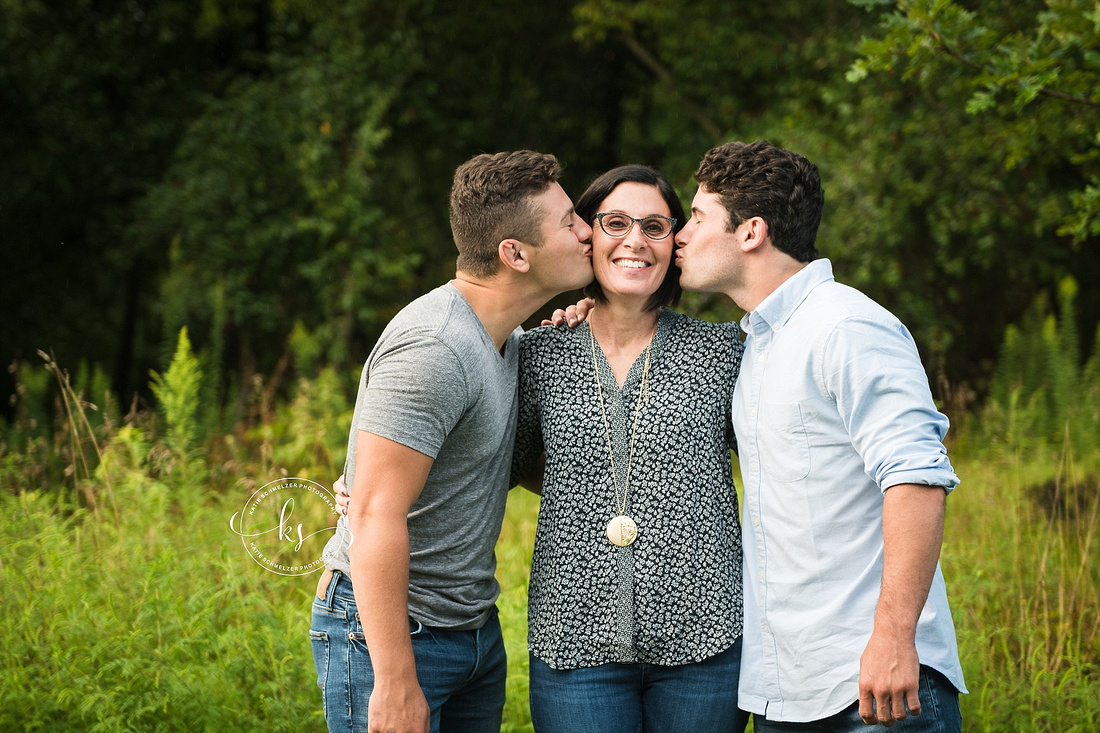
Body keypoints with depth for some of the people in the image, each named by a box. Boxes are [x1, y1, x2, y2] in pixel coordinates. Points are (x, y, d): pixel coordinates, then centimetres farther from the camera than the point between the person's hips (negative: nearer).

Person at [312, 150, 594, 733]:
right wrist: (395, 681, -26)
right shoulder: (432, 349, -21)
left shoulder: (509, 342, 8)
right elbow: (376, 516, -25)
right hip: (385, 627, -9)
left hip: (476, 630, 9)